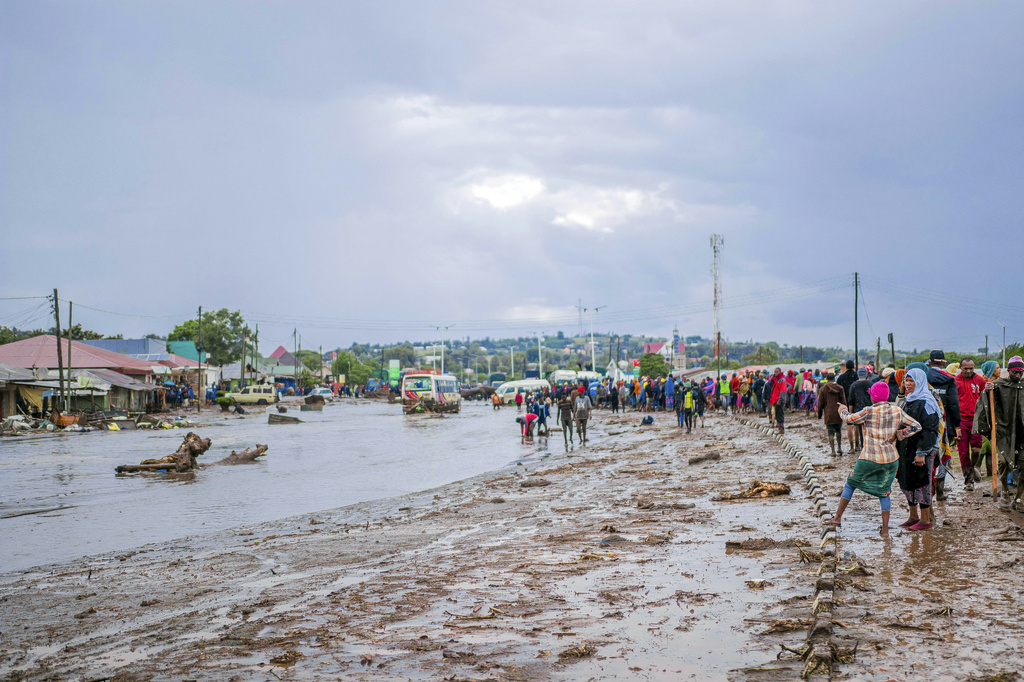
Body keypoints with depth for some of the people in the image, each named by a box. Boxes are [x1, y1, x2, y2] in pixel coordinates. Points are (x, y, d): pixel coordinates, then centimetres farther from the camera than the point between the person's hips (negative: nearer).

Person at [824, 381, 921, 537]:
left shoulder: (869, 412, -13)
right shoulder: (897, 411, 0)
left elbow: (849, 418, -2)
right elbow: (916, 426, 6)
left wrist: (843, 410, 19)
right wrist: (898, 434, 3)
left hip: (869, 459, -3)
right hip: (891, 459, 3)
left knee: (851, 483, 16)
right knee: (884, 492, 15)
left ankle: (837, 517, 20)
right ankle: (885, 529, 10)